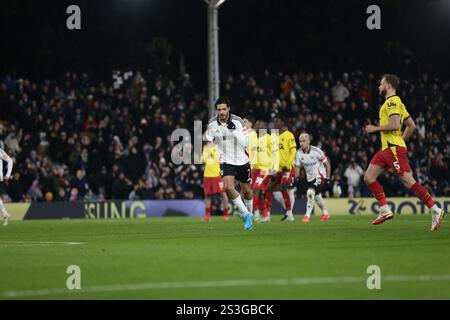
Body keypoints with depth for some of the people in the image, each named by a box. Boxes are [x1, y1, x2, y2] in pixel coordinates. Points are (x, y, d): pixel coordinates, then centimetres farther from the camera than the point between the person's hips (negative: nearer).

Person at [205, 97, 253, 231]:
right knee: (228, 186, -24)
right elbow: (209, 140, 10)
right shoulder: (212, 123, -7)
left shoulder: (238, 122, -14)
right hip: (226, 162, 0)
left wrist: (234, 132, -29)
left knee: (246, 191, 12)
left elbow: (246, 143, -16)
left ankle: (249, 214, 39)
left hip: (242, 160, 0)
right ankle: (245, 215, -11)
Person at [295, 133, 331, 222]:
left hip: (320, 176, -7)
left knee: (310, 193, -25)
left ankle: (307, 216, -18)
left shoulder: (316, 151, -21)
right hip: (310, 178, 7)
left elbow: (326, 164, -10)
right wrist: (297, 178, -10)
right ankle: (325, 213, 42)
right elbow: (297, 166, 6)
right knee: (316, 196, 20)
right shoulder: (299, 153, -7)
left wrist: (328, 178, -9)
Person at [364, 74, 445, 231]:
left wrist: (375, 128, -12)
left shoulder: (392, 101, -9)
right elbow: (411, 125, 24)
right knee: (369, 177, 5)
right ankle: (385, 210, 2)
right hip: (386, 148, 11)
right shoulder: (396, 102, 21)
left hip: (393, 148, -11)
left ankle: (435, 210, -13)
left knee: (409, 182, -14)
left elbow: (395, 124, -22)